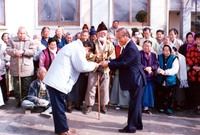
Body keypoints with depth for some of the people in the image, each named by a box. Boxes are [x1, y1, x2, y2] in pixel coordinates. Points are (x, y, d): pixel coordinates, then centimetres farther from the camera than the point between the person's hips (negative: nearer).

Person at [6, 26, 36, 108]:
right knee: (16, 87, 8)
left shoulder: (30, 41, 4)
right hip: (15, 68, 2)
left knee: (27, 87, 4)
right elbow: (8, 50, 0)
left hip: (27, 68, -1)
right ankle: (18, 101, 20)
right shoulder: (12, 40, 8)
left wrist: (23, 51, -17)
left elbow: (33, 51, -7)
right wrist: (15, 52, -18)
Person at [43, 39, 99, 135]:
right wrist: (93, 65, 3)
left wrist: (91, 65, 19)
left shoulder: (73, 47, 23)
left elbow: (77, 65, 24)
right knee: (59, 108, 0)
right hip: (57, 82, -11)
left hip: (55, 81, 11)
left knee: (59, 107, 16)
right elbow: (82, 66, -13)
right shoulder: (77, 48, -10)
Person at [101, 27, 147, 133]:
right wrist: (108, 62, -2)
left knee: (133, 104, -3)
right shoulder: (127, 46, 12)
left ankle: (131, 127, 6)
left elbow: (123, 63, -24)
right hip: (134, 80, 11)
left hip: (136, 80, -11)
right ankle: (138, 124, 28)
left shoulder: (131, 48, -20)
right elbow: (120, 59, 13)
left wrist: (108, 64, -19)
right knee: (136, 103, 17)